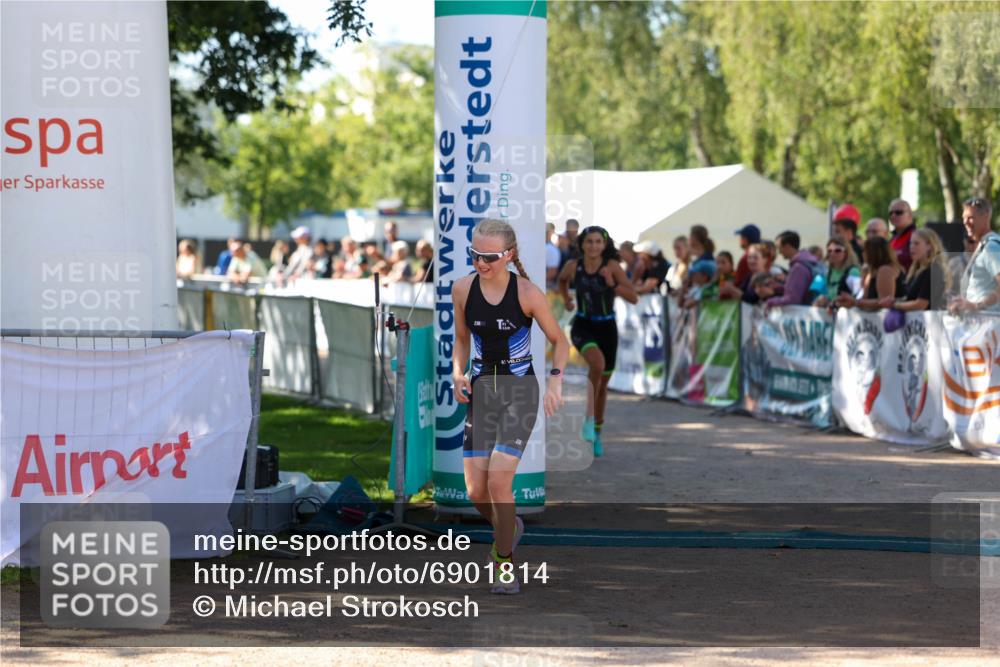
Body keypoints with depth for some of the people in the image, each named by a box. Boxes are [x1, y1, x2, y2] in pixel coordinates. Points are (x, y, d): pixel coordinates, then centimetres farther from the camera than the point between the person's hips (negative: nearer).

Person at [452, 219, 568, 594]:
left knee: (499, 480, -18)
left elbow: (559, 341, 2)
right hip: (481, 390, 4)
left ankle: (505, 561, 1)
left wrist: (555, 380, -13)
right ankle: (508, 528, 32)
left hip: (520, 390, -4)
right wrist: (458, 374, -1)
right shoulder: (463, 289, 0)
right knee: (476, 491, -3)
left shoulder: (527, 293, -10)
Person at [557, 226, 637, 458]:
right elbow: (562, 279, 20)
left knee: (603, 384, 13)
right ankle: (589, 419, -25)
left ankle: (596, 432, 35)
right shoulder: (573, 266, -6)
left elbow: (634, 298, -15)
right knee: (597, 362, -33)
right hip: (582, 327, -1)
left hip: (607, 328, 1)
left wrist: (612, 284, -27)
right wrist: (566, 299, 8)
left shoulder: (612, 266, -11)